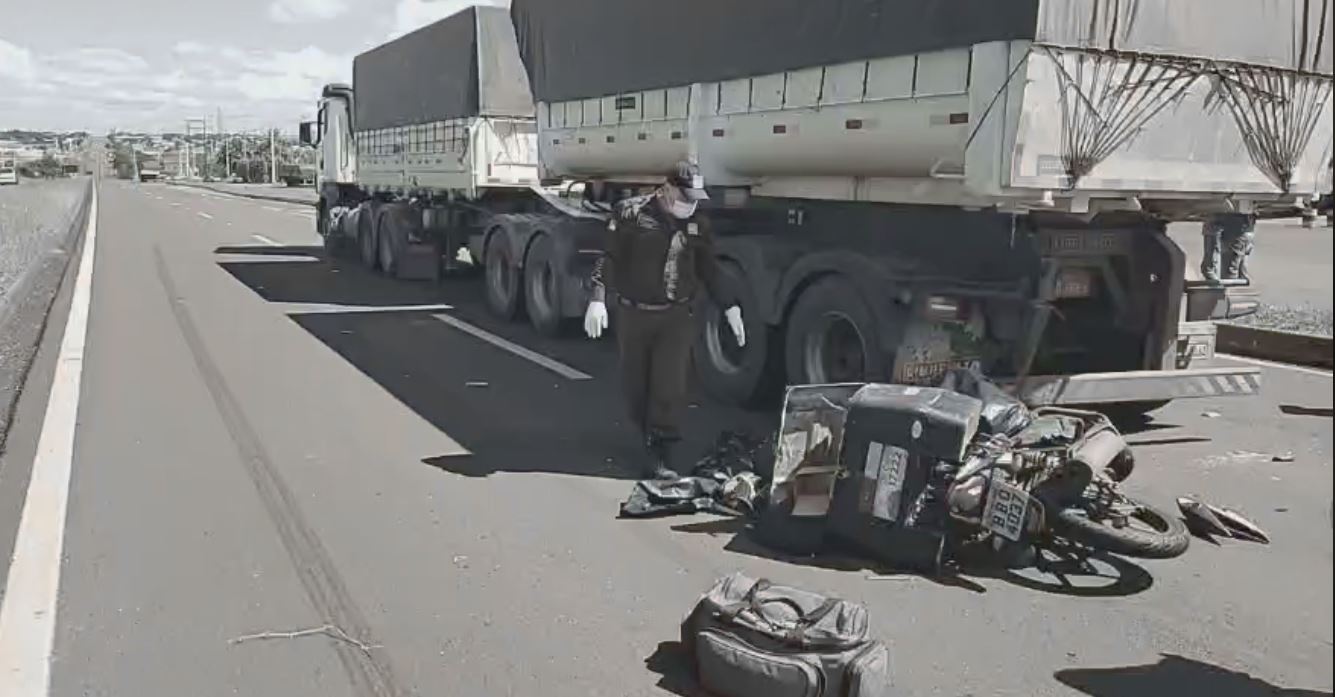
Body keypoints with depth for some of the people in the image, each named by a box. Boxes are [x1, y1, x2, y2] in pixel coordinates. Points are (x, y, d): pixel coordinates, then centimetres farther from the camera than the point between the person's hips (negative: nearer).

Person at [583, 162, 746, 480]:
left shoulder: (697, 224, 3)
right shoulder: (631, 212, -8)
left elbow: (709, 271, 13)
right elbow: (609, 258, -8)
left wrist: (731, 308, 12)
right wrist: (598, 300, -17)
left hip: (677, 317, 1)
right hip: (633, 314, -1)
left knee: (670, 387, -9)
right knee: (636, 386, 9)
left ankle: (660, 456, -3)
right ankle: (650, 439, 32)